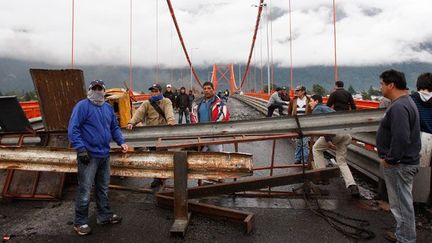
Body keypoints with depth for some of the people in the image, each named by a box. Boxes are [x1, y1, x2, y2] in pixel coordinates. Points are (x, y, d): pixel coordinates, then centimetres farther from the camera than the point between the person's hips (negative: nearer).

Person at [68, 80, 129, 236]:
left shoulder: (108, 107, 13)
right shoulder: (82, 106, -9)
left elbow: (114, 127, 19)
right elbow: (73, 129, -14)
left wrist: (121, 142, 4)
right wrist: (81, 149, -21)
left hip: (104, 155, 7)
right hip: (89, 155, -7)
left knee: (103, 188, 18)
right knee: (85, 191, 0)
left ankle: (105, 216, 31)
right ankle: (80, 222, 15)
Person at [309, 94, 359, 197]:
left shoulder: (316, 109, 8)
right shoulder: (327, 108, 33)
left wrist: (328, 140, -14)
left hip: (336, 131, -8)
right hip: (347, 134, 8)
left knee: (316, 148, 16)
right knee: (342, 162, 15)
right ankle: (352, 186, 0)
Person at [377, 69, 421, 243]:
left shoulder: (398, 107, -23)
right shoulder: (406, 101, 13)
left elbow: (401, 139, -31)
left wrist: (389, 159, -19)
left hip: (399, 164, -11)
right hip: (405, 161, 11)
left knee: (402, 204, 1)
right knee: (403, 202, 21)